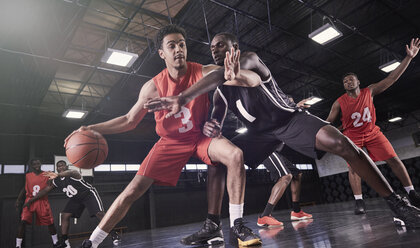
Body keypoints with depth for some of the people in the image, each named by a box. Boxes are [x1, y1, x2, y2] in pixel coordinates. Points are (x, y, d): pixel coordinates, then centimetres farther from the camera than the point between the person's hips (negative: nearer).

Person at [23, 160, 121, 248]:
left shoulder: (73, 173, -25)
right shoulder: (56, 181, 0)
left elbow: (71, 172, -51)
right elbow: (45, 190, 12)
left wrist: (58, 175, -72)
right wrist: (31, 201, 11)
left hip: (88, 194, -8)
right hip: (75, 199, 8)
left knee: (99, 213, -21)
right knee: (64, 216, -5)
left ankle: (113, 234, -11)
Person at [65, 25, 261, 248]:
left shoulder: (203, 73, -14)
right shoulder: (154, 87, -11)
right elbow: (129, 121, -1)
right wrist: (92, 129, -13)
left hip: (200, 137, 0)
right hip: (170, 142, 1)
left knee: (235, 155, -30)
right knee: (133, 189, -6)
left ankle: (236, 224, -15)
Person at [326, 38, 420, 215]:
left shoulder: (369, 92, -3)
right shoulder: (339, 103, -7)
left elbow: (392, 78, -4)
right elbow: (328, 123, -3)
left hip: (372, 132, 2)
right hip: (352, 136, -2)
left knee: (394, 160, -3)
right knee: (353, 167, -16)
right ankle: (359, 202, -13)